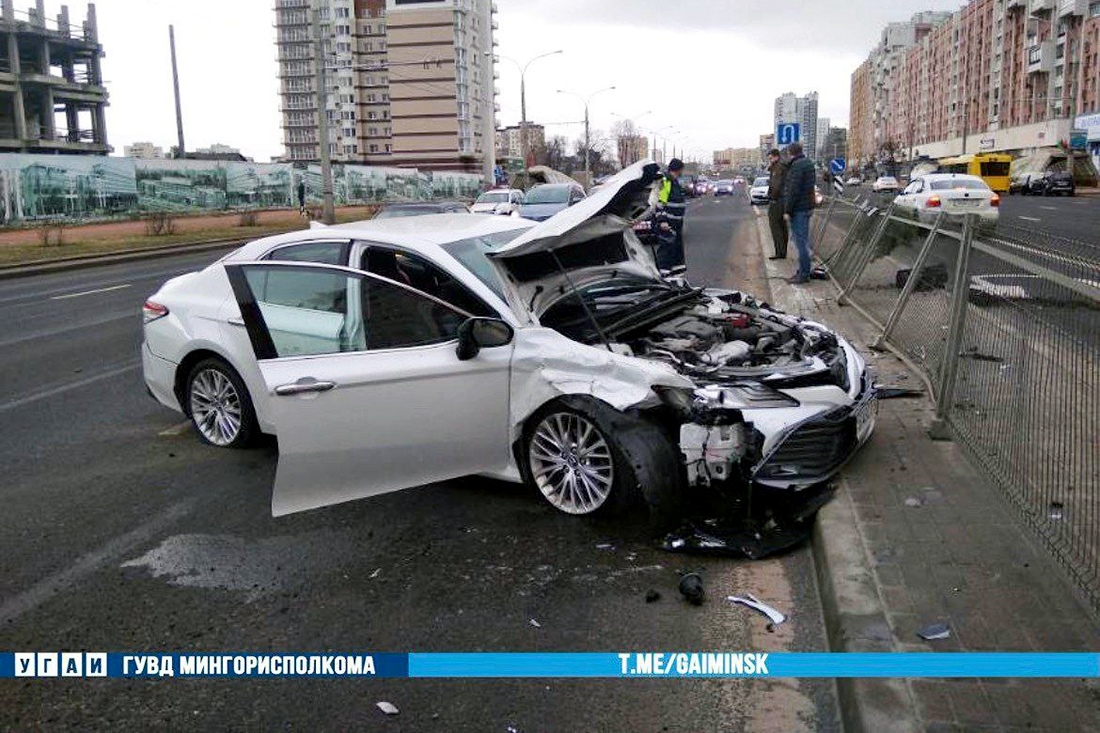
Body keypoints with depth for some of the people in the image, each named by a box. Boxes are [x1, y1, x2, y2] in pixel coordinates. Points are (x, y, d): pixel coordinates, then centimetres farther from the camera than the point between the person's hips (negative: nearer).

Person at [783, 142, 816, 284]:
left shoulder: (797, 166, -17)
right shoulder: (809, 163, 15)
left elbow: (793, 190, -22)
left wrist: (787, 210, -17)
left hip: (798, 209, -10)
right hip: (807, 207, 10)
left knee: (800, 241, -7)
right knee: (803, 241, 16)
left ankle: (804, 274, -6)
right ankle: (803, 271, 22)